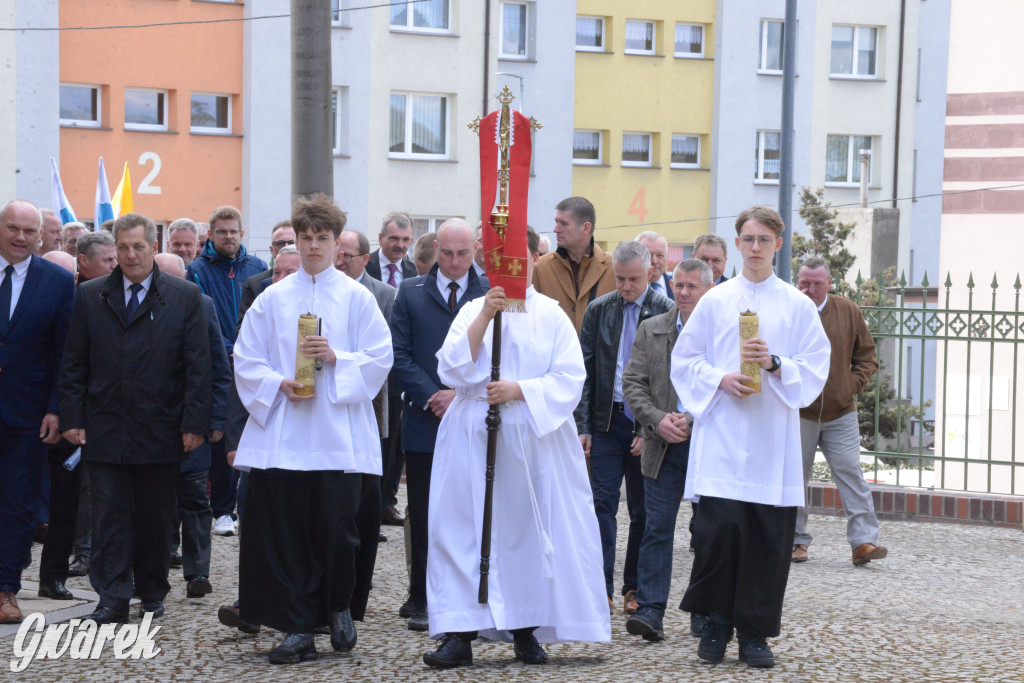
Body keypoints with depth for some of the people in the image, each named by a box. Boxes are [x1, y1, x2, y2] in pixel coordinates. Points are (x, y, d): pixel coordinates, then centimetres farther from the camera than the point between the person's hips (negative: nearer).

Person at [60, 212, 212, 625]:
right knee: (109, 516, -2)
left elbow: (198, 367, 0)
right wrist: (72, 418, -2)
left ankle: (153, 593, 22)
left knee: (156, 518, 8)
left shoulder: (185, 297, 2)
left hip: (160, 431, -1)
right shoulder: (90, 297, 7)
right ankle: (113, 598, 1)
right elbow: (74, 365, 7)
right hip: (104, 431, 1)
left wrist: (194, 423, -7)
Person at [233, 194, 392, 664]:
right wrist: (279, 385, -8)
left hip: (338, 436, -1)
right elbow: (246, 361, 8)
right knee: (285, 533, -2)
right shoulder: (272, 299, 11)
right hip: (282, 436, 1)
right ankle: (298, 629, 5)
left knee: (336, 529, -2)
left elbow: (380, 360, 2)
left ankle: (338, 608, 23)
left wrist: (337, 358, -13)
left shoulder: (357, 298, 7)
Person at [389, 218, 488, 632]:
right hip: (424, 423, 1)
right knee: (424, 517, 3)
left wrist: (462, 395, -10)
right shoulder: (410, 294, 8)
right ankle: (423, 599, 11)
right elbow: (400, 356, 3)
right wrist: (432, 397, -9)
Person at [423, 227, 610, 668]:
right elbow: (452, 369, -4)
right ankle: (461, 633, -2)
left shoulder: (551, 314, 5)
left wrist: (519, 390, -14)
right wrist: (484, 317, -12)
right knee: (466, 528, -4)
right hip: (474, 434, 0)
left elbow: (570, 378, -2)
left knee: (528, 528, 1)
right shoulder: (472, 310, 8)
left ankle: (526, 630, 11)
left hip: (535, 437, 0)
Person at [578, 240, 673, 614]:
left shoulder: (666, 311, -3)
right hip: (607, 419, 2)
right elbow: (585, 370, 7)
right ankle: (601, 588, -5)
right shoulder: (598, 310, 6)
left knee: (643, 510, 6)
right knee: (602, 502, -6)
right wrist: (583, 425, 0)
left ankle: (634, 589, 16)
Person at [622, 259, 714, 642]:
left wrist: (692, 420, -14)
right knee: (657, 528, -3)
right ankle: (650, 611, -3)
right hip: (664, 446, 2)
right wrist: (658, 420, -10)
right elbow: (632, 383, 6)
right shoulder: (651, 330, 9)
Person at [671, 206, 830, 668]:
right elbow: (684, 360, 10)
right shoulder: (715, 301, 8)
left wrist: (775, 365, -12)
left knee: (769, 538, 0)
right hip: (722, 435, -1)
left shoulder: (797, 306, 8)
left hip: (772, 440, 1)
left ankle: (754, 633, 11)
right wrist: (720, 379, -8)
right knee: (718, 528, -11)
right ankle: (717, 623, 7)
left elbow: (816, 367, 5)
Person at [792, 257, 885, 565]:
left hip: (840, 413, 1)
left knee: (851, 475, -4)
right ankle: (796, 540, 15)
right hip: (798, 413, -1)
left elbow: (867, 356, 11)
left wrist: (853, 385, -3)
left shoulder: (848, 312, 4)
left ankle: (863, 541, -6)